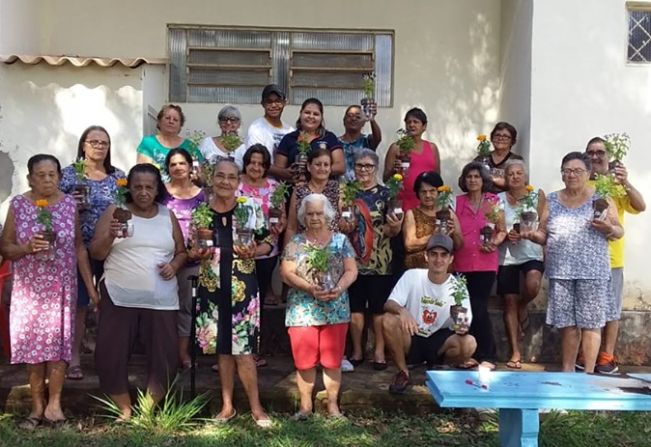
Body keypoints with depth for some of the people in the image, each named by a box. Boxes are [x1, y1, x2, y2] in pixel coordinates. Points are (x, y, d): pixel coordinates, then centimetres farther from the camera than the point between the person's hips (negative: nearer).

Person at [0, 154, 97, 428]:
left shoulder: (69, 204, 2)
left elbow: (79, 247, 6)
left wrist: (90, 286, 4)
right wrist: (28, 247, -20)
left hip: (62, 288, 0)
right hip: (29, 289, 0)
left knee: (58, 343, -1)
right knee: (32, 344, 2)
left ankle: (53, 403, 6)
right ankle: (37, 406, 12)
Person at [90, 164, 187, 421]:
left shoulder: (167, 216, 9)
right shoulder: (114, 212, 3)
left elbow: (181, 252, 16)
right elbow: (96, 253, 0)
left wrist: (174, 265, -5)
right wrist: (110, 235, -18)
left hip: (160, 300, 2)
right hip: (119, 298, -1)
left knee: (164, 354, 1)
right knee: (111, 354, -1)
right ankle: (125, 410, 17)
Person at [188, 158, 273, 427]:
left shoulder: (250, 209, -1)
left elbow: (268, 243, 4)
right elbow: (190, 251, 10)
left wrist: (253, 251, -16)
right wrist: (198, 254, -11)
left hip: (242, 287, -2)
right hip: (212, 287, 2)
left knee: (242, 349, -3)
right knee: (222, 348, 11)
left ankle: (256, 407, 11)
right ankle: (227, 406, 24)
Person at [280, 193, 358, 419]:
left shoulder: (340, 240, 7)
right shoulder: (295, 243, 4)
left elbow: (351, 270, 3)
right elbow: (286, 273, -4)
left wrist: (339, 288, -17)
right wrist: (310, 288, -17)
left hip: (335, 309, 1)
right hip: (302, 310, -1)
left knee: (333, 359, 3)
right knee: (304, 360, 1)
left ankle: (333, 403, 16)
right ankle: (305, 404, 16)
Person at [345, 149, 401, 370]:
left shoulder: (385, 194, 0)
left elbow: (391, 231, -4)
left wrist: (395, 226, -26)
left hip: (380, 261, -2)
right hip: (354, 259, 2)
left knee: (379, 308, 4)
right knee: (355, 307, 8)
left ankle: (379, 350, 16)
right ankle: (357, 350, 20)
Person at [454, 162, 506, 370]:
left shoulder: (493, 201, 2)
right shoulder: (458, 202, 7)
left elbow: (502, 230, 4)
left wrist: (495, 242, -13)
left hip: (485, 264, -3)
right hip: (462, 263, 3)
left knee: (479, 308, -9)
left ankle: (487, 356, 2)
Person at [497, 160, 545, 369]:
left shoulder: (537, 196, 4)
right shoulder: (499, 199, 6)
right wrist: (506, 235, -15)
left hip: (531, 252, -1)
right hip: (507, 255, 1)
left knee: (532, 285, -30)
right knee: (509, 302, 0)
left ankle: (523, 306, 8)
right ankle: (515, 353, 8)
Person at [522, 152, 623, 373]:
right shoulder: (552, 201, 12)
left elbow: (619, 231, 5)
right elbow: (543, 234, 13)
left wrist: (608, 228, -17)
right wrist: (532, 235, -9)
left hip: (592, 272, -2)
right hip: (560, 271, 2)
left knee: (590, 323, -3)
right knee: (567, 324, 5)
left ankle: (588, 373, 1)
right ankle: (567, 372, 15)